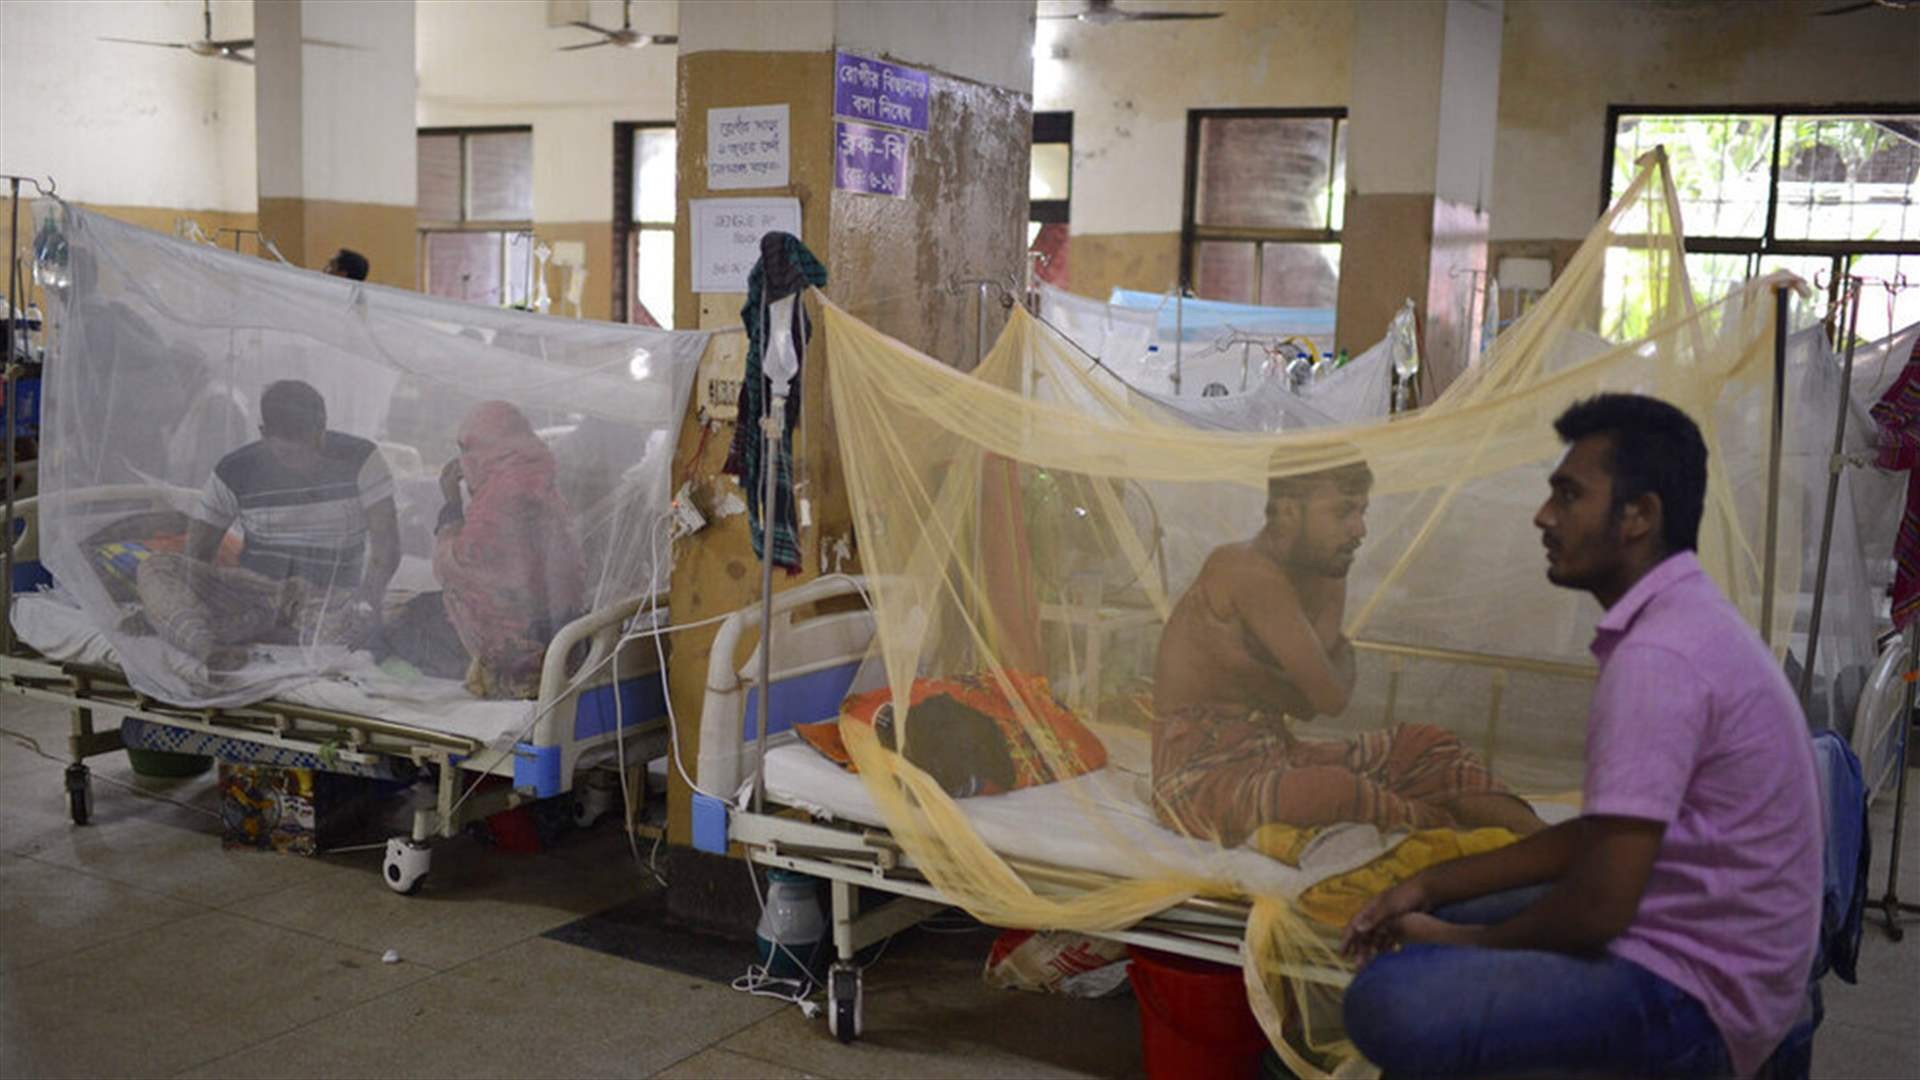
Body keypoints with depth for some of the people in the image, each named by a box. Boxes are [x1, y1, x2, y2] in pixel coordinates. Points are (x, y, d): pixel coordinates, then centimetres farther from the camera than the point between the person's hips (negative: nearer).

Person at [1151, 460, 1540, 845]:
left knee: (1423, 743, 7)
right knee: (1333, 791, -37)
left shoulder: (1327, 578, 10)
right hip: (1202, 777, -10)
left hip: (1273, 753, 10)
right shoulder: (1249, 575, -19)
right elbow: (1329, 697, -21)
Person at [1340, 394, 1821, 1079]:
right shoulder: (1686, 622, 9)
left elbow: (1600, 907, -25)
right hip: (1699, 947, 10)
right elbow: (1600, 836, 14)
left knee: (1387, 1004, -26)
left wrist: (1469, 941, -6)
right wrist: (1431, 887, 9)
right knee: (1424, 921, 21)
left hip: (1690, 997, -10)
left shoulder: (1656, 657, -24)